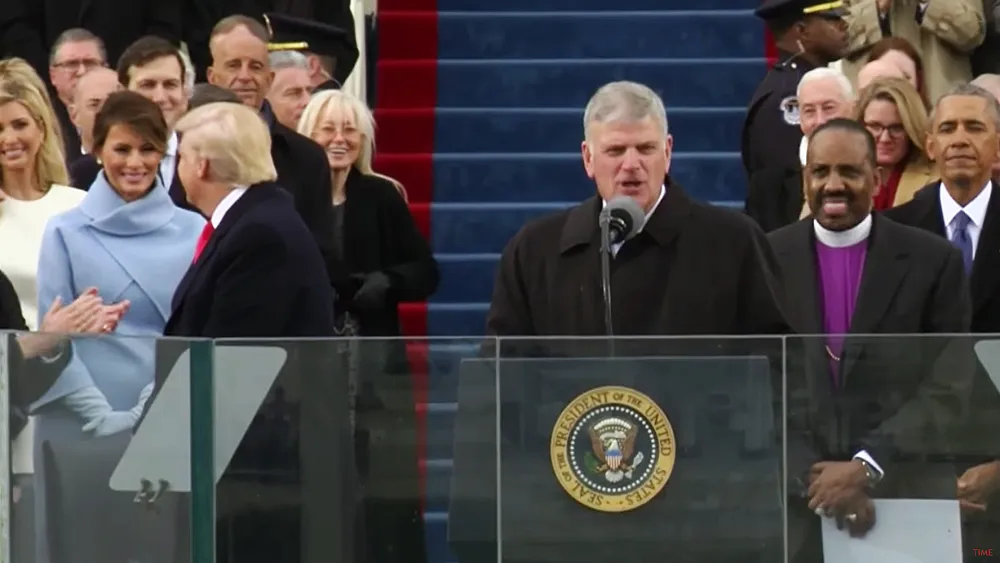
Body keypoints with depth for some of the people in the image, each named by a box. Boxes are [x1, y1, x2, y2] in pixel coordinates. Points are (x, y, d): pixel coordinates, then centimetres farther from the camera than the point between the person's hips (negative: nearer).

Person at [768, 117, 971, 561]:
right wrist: (814, 477, -10)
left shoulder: (933, 261, 1)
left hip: (905, 495, 0)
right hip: (795, 497, 1)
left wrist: (867, 468, -11)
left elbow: (948, 387, -2)